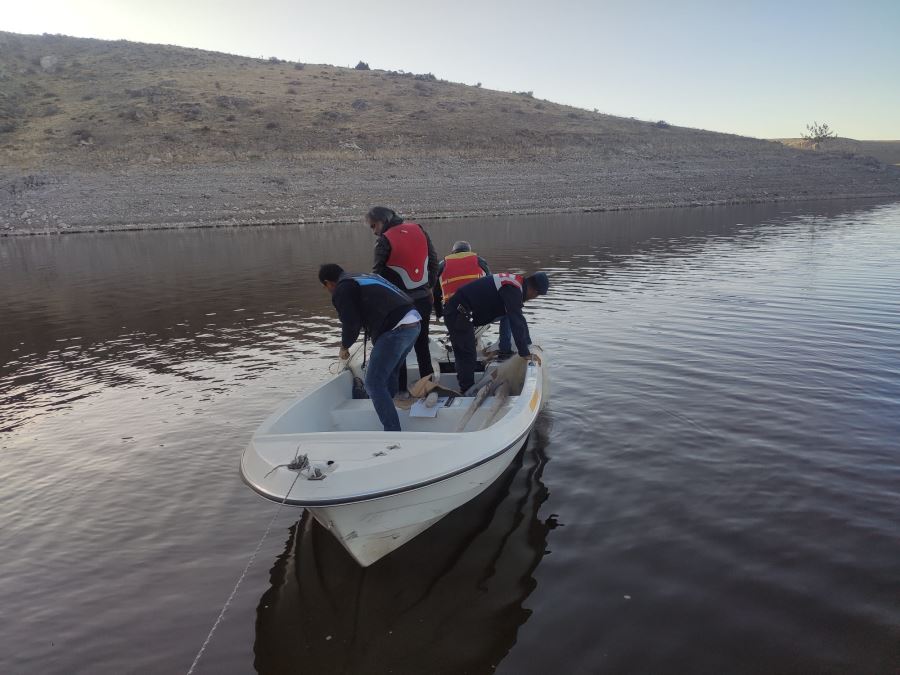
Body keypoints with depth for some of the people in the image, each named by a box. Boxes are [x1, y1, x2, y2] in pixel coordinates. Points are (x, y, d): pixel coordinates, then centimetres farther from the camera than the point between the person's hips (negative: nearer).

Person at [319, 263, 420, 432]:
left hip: (395, 330, -9)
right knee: (389, 374, 26)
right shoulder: (366, 278, 29)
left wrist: (344, 348, 15)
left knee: (375, 384, -3)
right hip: (413, 322, 9)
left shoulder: (342, 290, 3)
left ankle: (393, 433, -5)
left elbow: (351, 324, -4)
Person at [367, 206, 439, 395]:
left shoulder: (384, 241, -14)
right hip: (424, 299, 5)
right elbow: (434, 260, 8)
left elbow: (377, 275, -11)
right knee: (422, 344, 18)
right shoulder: (418, 229, 3)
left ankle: (400, 390, 11)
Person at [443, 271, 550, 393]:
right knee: (468, 356, -7)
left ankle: (467, 391, 26)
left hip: (455, 312, 11)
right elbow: (516, 323, -24)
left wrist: (528, 345, 23)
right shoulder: (512, 290, -20)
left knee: (463, 356, 17)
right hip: (458, 315, -11)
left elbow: (519, 318, 20)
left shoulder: (515, 285, 12)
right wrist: (525, 353, -22)